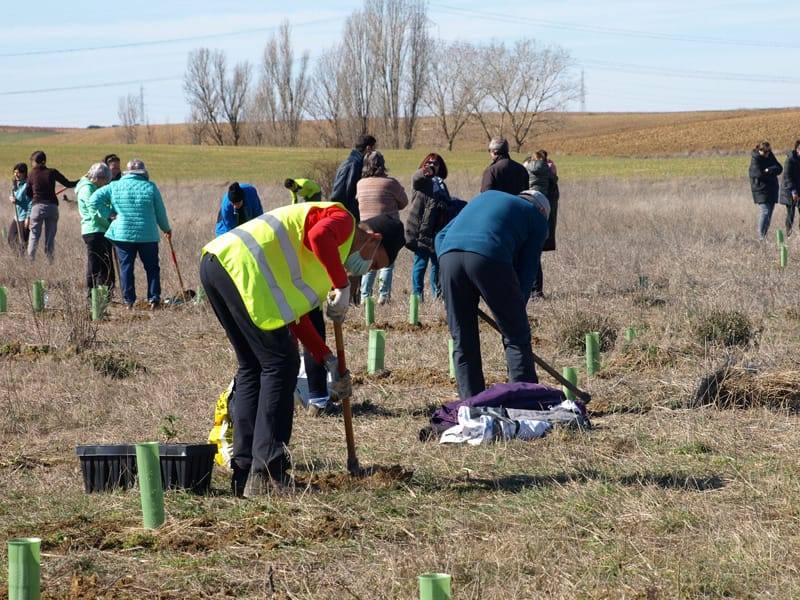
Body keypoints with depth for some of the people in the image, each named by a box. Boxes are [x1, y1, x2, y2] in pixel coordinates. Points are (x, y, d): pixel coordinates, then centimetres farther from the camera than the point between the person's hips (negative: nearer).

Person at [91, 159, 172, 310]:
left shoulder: (115, 187, 0)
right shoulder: (150, 187, -2)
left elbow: (94, 200, -3)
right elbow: (160, 212, 4)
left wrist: (109, 212, 5)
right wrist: (166, 228, 20)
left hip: (122, 234, 1)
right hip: (148, 235, -1)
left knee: (126, 267, 8)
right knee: (152, 267, 10)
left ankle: (128, 300, 6)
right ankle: (154, 298, 3)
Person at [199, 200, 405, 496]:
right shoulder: (342, 219, 6)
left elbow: (294, 315, 31)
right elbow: (319, 236, -20)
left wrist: (330, 361, 27)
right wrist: (342, 285, -11)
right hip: (242, 267, -10)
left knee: (252, 367, 17)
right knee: (280, 365, -5)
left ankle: (244, 472, 17)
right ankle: (267, 473, -8)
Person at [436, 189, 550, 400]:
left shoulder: (486, 196, 36)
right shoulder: (537, 219, 23)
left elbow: (441, 236, 29)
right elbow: (527, 270, 15)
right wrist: (517, 310, 20)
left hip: (448, 255, 4)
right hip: (489, 257, -4)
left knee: (462, 341, 13)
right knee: (517, 337, 5)